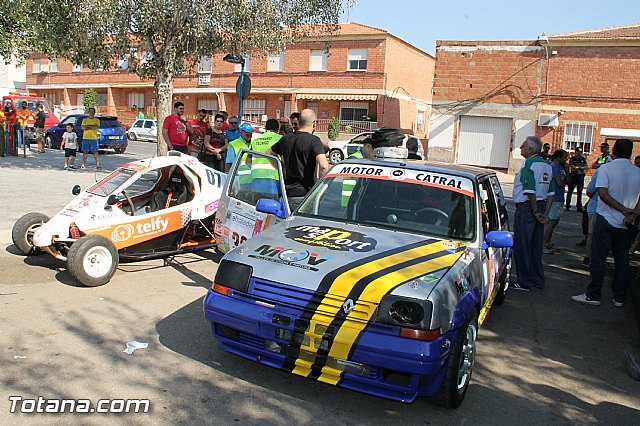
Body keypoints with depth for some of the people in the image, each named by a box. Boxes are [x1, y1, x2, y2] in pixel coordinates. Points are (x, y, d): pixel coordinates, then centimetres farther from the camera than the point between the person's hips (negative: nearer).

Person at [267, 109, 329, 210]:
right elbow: (324, 166, -24)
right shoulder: (314, 140, -11)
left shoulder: (286, 138, 9)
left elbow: (268, 153, 25)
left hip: (287, 192, 6)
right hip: (304, 194, -6)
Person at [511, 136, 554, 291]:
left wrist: (535, 211, -15)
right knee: (536, 246, 16)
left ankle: (524, 282, 4)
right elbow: (551, 193, 12)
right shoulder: (546, 165, 13)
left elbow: (530, 191, -22)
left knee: (522, 246, -1)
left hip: (526, 208, -9)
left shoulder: (529, 163, -14)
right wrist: (545, 213, 9)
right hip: (541, 206, 9)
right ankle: (538, 279, 23)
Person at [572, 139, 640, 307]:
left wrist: (623, 209, -14)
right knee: (622, 260, 12)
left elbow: (603, 193, -17)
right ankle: (619, 298, 17)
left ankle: (593, 295, 4)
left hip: (606, 220, -4)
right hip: (626, 224, 4)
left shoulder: (606, 168, -8)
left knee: (598, 259, 1)